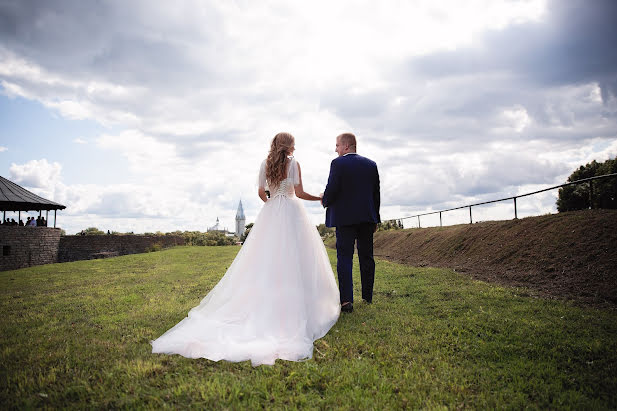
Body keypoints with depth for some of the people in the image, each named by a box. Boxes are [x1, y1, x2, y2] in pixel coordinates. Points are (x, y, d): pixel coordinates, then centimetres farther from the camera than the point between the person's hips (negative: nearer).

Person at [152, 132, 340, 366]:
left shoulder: (265, 164, 8)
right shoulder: (293, 163, -4)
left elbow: (261, 192, 11)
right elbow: (299, 193, -7)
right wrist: (320, 198, 9)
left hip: (269, 214, 4)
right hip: (291, 212, -4)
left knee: (266, 261, 7)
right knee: (293, 261, -2)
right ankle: (296, 306, 1)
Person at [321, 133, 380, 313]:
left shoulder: (338, 163, -6)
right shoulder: (371, 164, 10)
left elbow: (331, 190, -13)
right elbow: (376, 193, 11)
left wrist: (325, 201, 9)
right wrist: (375, 219, 16)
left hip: (345, 217, -5)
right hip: (367, 217, 5)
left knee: (344, 258, -2)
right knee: (366, 257, 12)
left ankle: (346, 300, -8)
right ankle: (367, 297, 20)